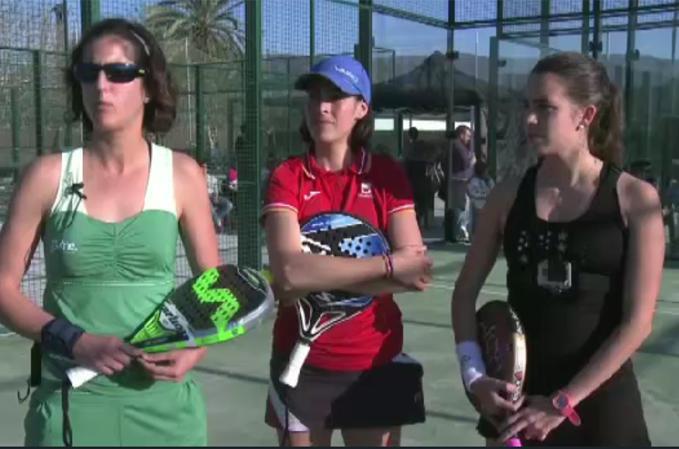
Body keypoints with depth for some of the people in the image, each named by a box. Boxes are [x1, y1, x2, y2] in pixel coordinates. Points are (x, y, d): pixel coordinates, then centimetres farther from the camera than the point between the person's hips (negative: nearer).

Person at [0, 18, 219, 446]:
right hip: (71, 402, 0)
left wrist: (196, 347, -12)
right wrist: (75, 341, -14)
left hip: (162, 401, 1)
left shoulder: (182, 174, -3)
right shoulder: (48, 175, -4)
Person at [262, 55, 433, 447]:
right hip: (303, 363, 0)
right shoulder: (288, 176, -4)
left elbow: (416, 271, -13)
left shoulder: (387, 174, -2)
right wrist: (390, 266, -21)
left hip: (377, 361, 1)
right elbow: (288, 272, -20)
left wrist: (317, 276, -20)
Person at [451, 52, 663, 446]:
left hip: (600, 400, -2)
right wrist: (474, 375, -7)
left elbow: (637, 322, -11)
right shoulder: (509, 195, -2)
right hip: (515, 395, 2)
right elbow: (466, 291, 5)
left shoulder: (635, 199, -8)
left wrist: (562, 401, -14)